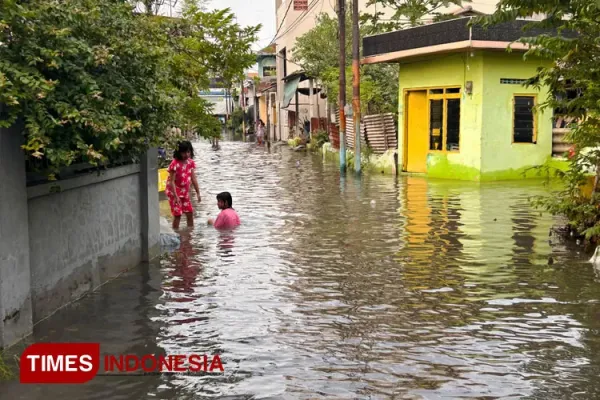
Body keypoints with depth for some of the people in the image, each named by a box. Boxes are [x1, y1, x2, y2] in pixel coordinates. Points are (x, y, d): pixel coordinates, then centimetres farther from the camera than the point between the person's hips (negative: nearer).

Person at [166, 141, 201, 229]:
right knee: (177, 215, -6)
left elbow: (193, 179, 2)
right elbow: (171, 181, -23)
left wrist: (198, 193, 1)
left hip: (185, 191, 7)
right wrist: (176, 196, -27)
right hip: (174, 191, -7)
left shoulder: (190, 162, -3)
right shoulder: (175, 163, -23)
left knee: (190, 213, 10)